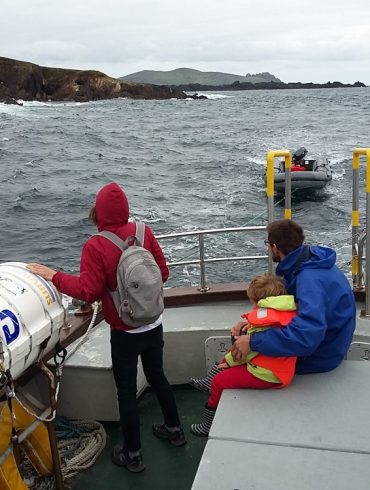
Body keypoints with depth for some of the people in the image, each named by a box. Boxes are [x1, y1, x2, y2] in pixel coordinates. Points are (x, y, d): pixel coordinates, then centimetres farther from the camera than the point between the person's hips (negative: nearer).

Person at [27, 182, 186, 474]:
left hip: (125, 332, -5)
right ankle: (174, 429, 42)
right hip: (154, 324, 5)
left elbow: (88, 291, -21)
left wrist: (53, 276, -11)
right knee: (157, 376, 25)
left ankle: (133, 454, 26)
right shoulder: (143, 231, -7)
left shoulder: (95, 246, -21)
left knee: (127, 390, 11)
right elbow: (163, 272, -1)